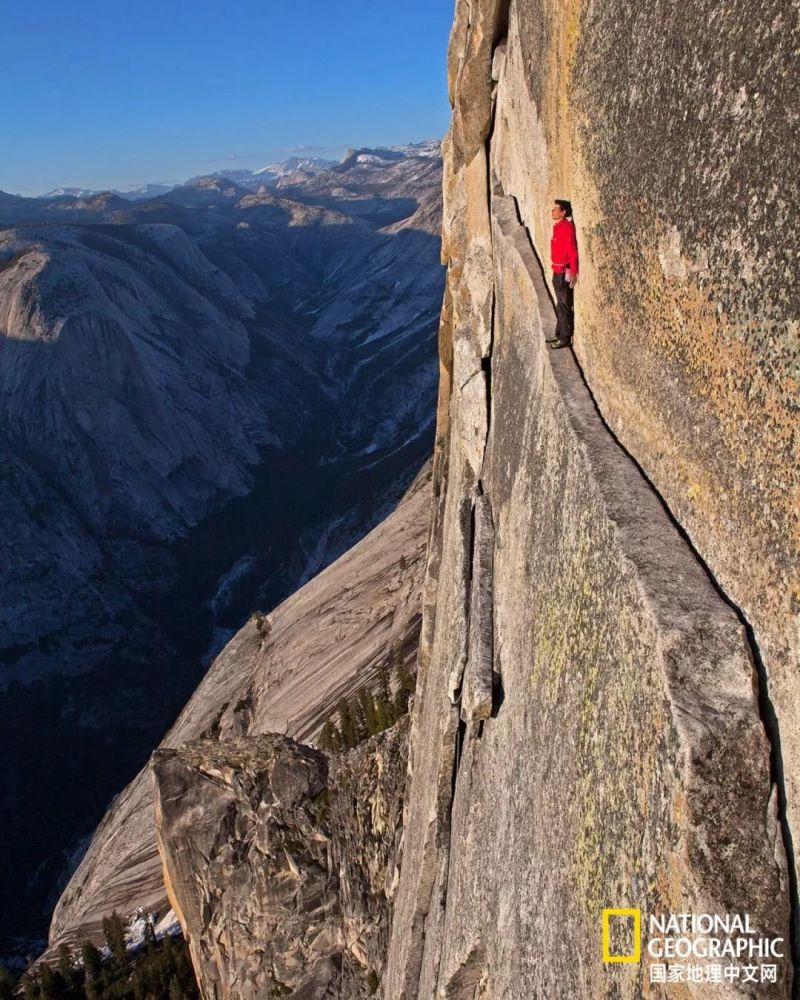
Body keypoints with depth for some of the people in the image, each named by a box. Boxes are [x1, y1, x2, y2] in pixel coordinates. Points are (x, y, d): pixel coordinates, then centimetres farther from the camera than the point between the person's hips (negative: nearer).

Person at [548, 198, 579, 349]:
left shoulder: (567, 228, -18)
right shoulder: (557, 226, 10)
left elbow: (573, 252, -21)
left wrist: (573, 273, -24)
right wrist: (555, 269, 18)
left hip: (564, 273, -10)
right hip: (557, 271, 10)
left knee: (565, 306, -2)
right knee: (560, 305, 18)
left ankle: (565, 338, 4)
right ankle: (559, 334, 29)